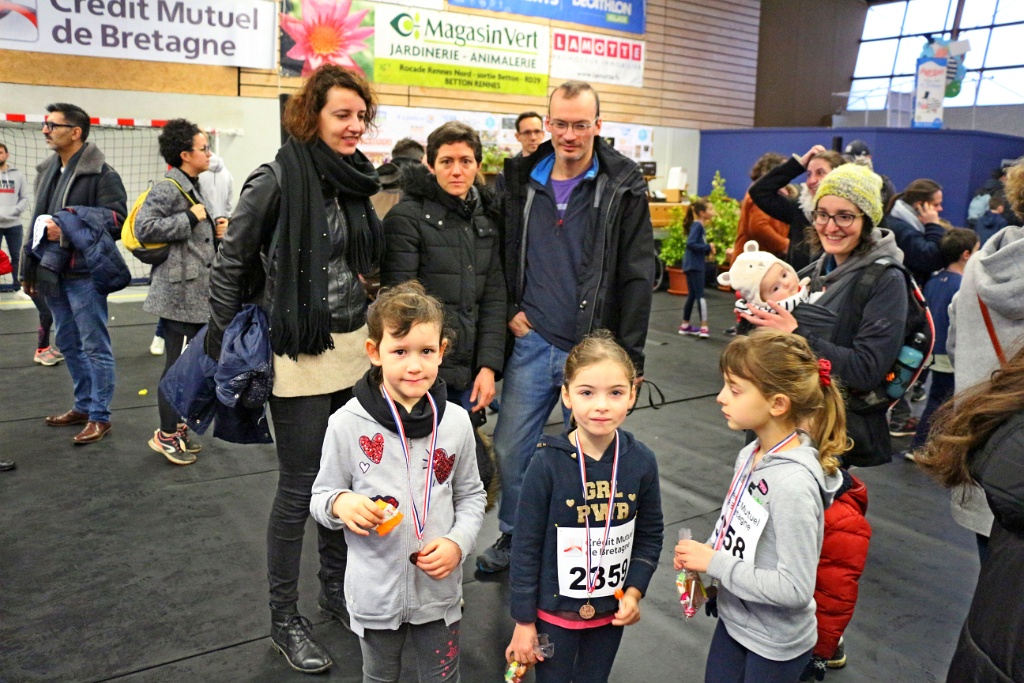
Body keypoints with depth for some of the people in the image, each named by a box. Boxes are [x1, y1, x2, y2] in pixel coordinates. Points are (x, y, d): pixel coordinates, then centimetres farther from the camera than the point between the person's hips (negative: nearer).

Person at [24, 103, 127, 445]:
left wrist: (67, 229, -23)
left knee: (95, 346, 0)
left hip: (85, 273, -8)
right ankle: (84, 406, 29)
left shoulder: (101, 173, -11)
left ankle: (99, 416, 9)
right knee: (69, 344, 16)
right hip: (53, 273, 9)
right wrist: (30, 269, 18)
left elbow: (116, 219, -18)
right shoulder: (47, 170, 15)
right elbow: (38, 221, 19)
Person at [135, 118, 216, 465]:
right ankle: (167, 435, 8)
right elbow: (144, 228, -24)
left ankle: (177, 426, 26)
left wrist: (212, 229, 11)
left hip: (194, 292, 10)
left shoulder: (193, 187, 17)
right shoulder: (167, 188, -14)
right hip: (178, 293, -10)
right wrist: (191, 218, -20)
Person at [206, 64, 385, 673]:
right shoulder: (277, 181, -12)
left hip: (355, 347, 7)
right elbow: (230, 264, -7)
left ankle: (337, 588, 36)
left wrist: (373, 332, 14)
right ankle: (285, 618, 21)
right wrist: (230, 346, -6)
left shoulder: (356, 180, 8)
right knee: (299, 488, 3)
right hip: (300, 355, -6)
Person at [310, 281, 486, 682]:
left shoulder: (456, 422, -8)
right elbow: (321, 497, -3)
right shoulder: (347, 424, -14)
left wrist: (457, 543, -13)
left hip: (439, 588, 1)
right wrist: (340, 504, -25)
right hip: (375, 593, -1)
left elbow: (471, 495, 4)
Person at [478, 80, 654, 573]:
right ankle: (513, 538, 33)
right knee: (509, 447, 10)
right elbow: (505, 253, 15)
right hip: (533, 341, 4)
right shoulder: (523, 180, 4)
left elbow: (637, 277, -7)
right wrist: (511, 310, 2)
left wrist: (629, 357, -10)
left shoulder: (623, 187, -6)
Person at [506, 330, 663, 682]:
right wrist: (523, 621, -8)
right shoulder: (548, 463, -21)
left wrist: (634, 591, -7)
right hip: (555, 610, -3)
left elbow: (650, 535, 3)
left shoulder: (642, 462, -12)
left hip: (611, 611, 3)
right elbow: (526, 547, -13)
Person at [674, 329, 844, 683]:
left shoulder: (793, 484, -30)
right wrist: (700, 554, -8)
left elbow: (794, 589, -28)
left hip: (775, 644, -7)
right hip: (733, 620, 7)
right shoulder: (751, 455, -7)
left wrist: (714, 563, -23)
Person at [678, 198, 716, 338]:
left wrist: (708, 250, -1)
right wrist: (708, 247, -17)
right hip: (694, 265, -9)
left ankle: (685, 325, 23)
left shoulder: (699, 226, 13)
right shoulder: (697, 225, -13)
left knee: (692, 295, 15)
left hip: (694, 265, 9)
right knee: (700, 296, -9)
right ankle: (704, 327, -10)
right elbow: (690, 243, -24)